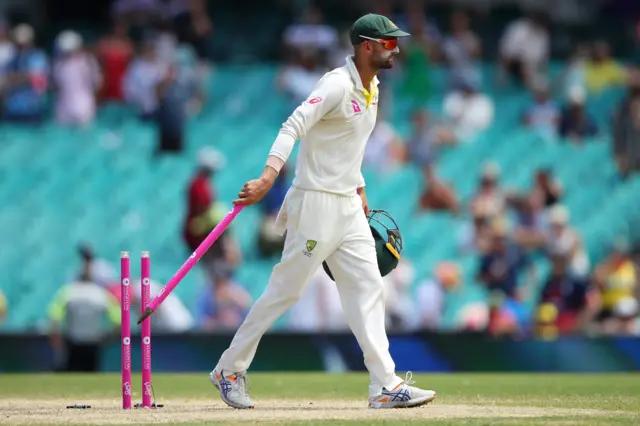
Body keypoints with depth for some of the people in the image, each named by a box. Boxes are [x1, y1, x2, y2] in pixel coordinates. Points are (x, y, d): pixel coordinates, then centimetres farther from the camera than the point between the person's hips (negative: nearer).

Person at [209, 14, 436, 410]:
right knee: (286, 289, -2)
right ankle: (230, 369, 12)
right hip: (316, 203, -9)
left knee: (368, 288, 2)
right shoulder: (337, 84, -16)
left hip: (349, 207, 9)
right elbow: (293, 127, -27)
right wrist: (268, 178, -38)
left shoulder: (372, 87, 13)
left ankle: (386, 385, -1)